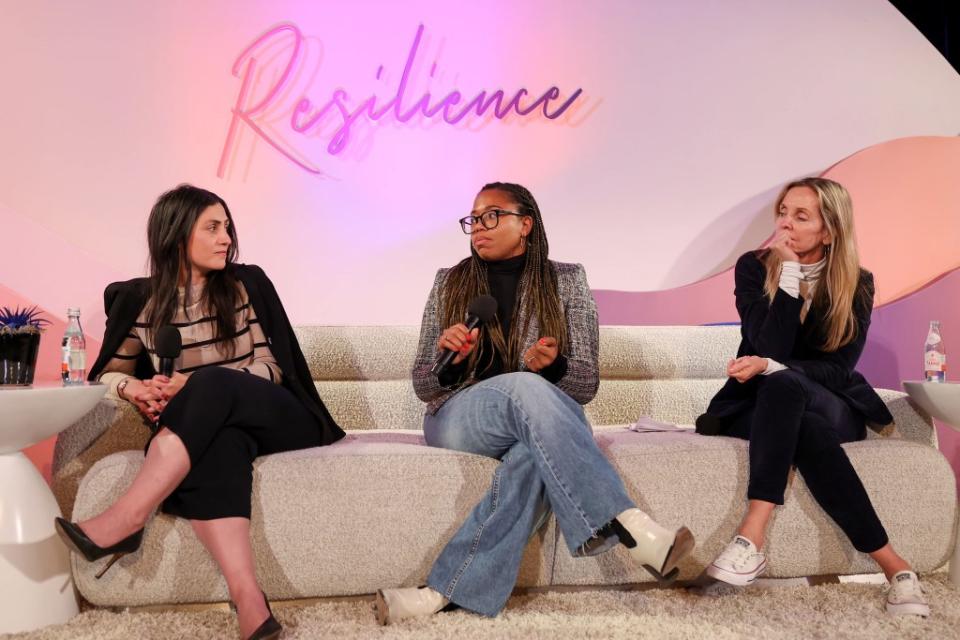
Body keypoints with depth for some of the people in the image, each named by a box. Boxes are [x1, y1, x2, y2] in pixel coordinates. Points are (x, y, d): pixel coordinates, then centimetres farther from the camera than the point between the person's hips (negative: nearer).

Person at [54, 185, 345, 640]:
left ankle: (126, 519, -38)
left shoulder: (247, 284, 4)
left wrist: (194, 384, -18)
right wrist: (132, 387, -11)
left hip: (276, 418, 0)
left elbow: (271, 367, -2)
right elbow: (109, 372, 15)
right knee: (219, 441, -38)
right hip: (205, 428, 0)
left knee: (213, 385, -34)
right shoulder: (138, 300, 7)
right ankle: (246, 595, -51)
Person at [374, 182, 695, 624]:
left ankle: (442, 593, -40)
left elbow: (586, 384, 3)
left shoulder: (566, 281, 7)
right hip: (458, 421, 0)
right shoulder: (450, 283, 9)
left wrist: (553, 366, -21)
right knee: (526, 388, -36)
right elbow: (425, 387, 7)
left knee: (534, 455, -40)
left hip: (537, 420, 1)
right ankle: (629, 528, -42)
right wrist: (448, 360, -17)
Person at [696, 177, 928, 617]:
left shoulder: (856, 283, -1)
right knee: (807, 430, -37)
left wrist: (773, 368, -27)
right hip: (765, 403, 1)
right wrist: (789, 270, -21)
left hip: (834, 407, 0)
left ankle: (752, 538, -43)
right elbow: (770, 347, -16)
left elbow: (839, 369, -10)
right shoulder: (753, 267, -3)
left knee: (783, 385, -37)